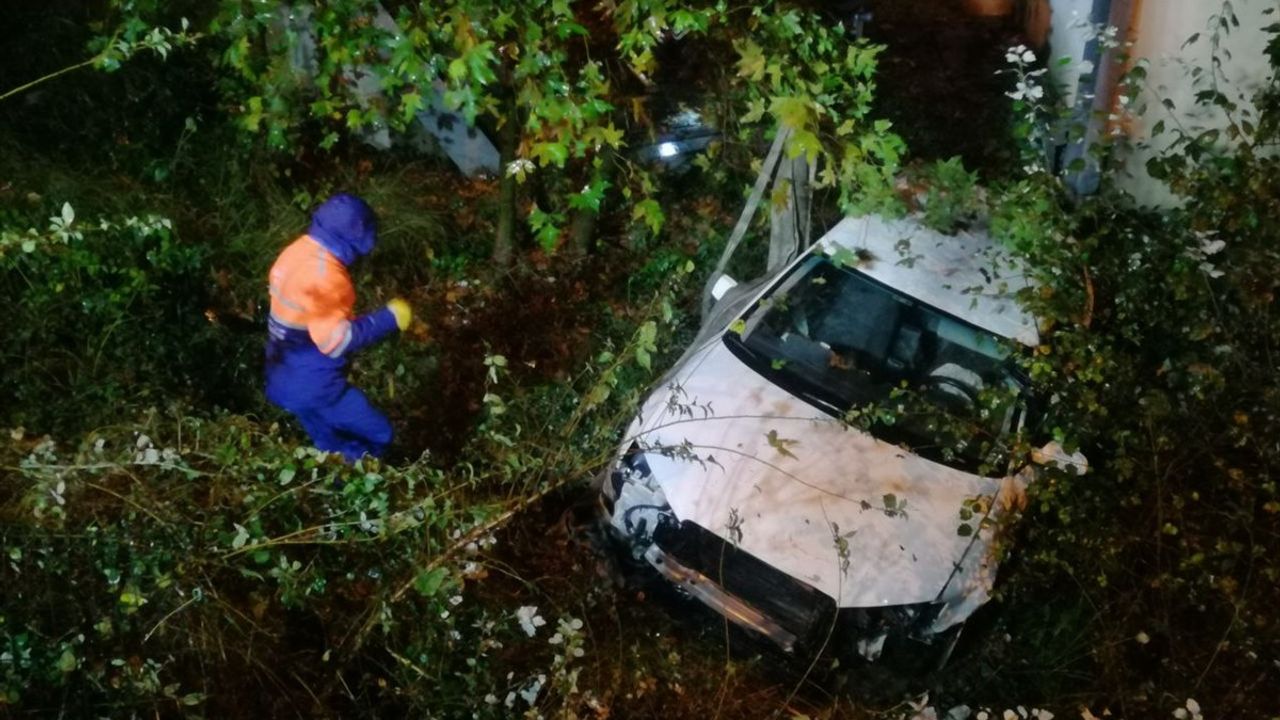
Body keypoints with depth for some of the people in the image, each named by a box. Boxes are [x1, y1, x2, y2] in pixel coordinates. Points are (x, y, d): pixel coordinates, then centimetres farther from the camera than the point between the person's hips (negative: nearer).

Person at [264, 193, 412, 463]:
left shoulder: (298, 252, 2)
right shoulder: (322, 272, -27)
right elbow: (337, 341, -28)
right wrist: (388, 318, -20)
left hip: (288, 378, 9)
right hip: (313, 385, -9)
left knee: (334, 450, 21)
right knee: (377, 435, 3)